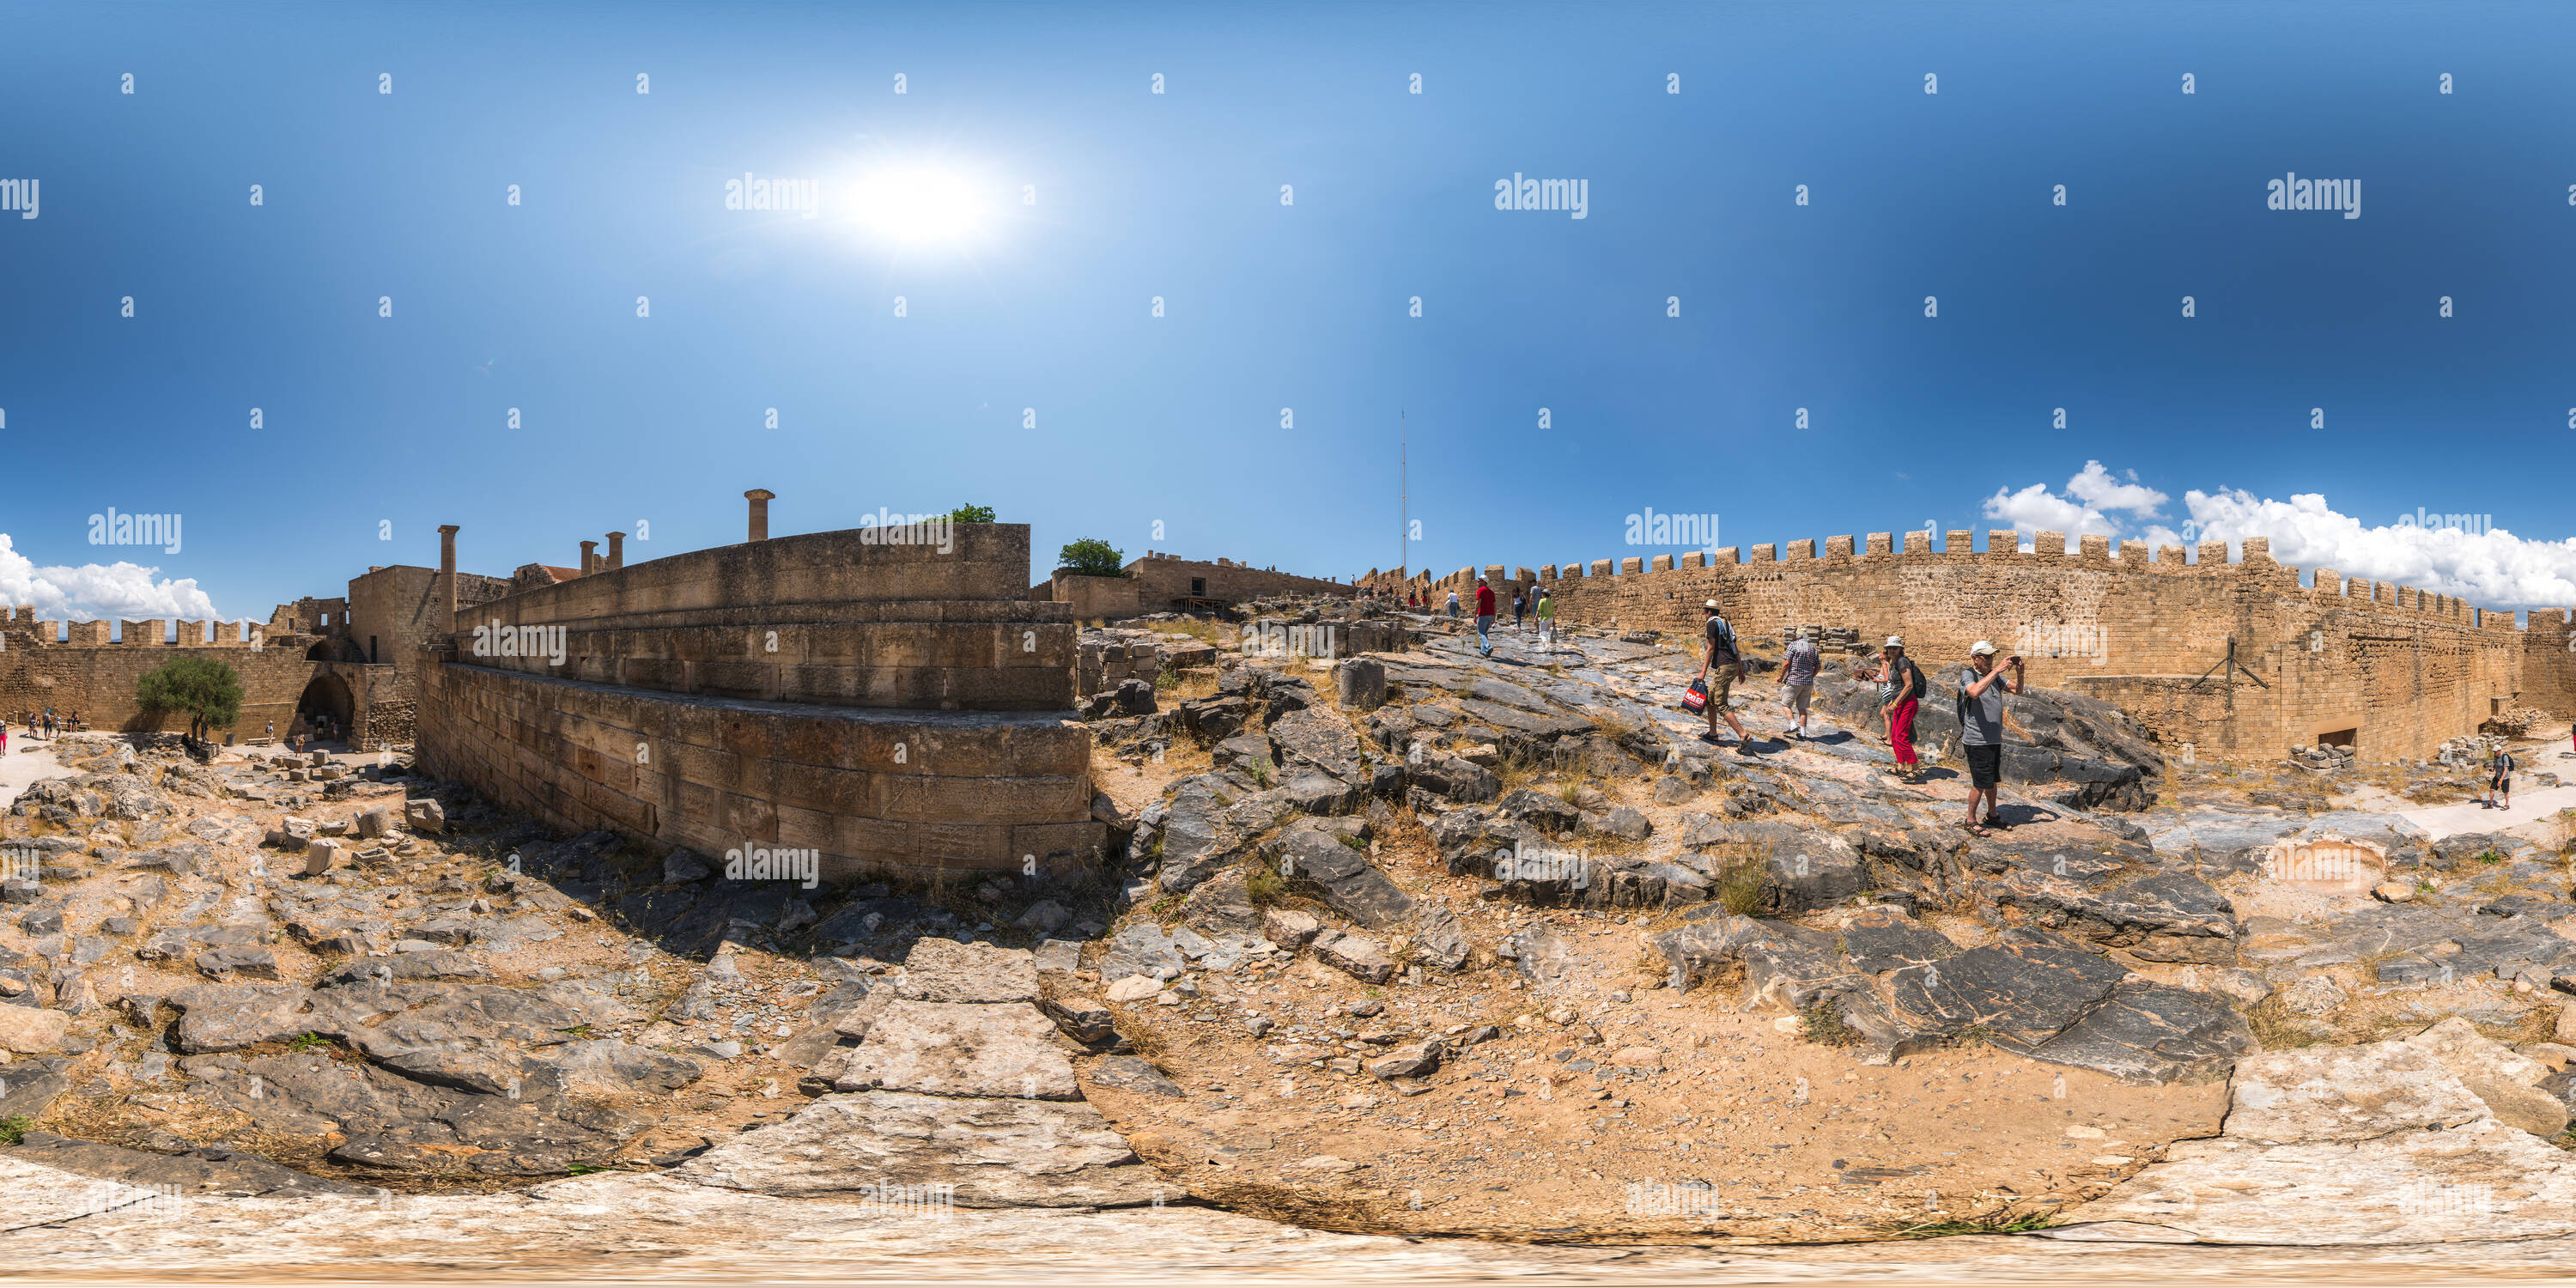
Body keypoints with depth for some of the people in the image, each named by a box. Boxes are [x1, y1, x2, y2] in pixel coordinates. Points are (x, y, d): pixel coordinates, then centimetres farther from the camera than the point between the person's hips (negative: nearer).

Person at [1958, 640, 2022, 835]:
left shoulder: (1994, 675, 9)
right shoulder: (1967, 675, -13)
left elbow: (2017, 689, 7)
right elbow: (1975, 692, -34)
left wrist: (2019, 672, -13)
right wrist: (1998, 670, -35)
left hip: (1994, 739, 7)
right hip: (1976, 740, -7)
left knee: (1993, 781, 17)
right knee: (1980, 783, -5)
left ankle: (1991, 815, 34)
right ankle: (1971, 821, 10)